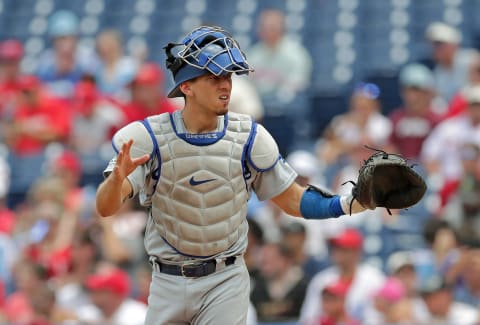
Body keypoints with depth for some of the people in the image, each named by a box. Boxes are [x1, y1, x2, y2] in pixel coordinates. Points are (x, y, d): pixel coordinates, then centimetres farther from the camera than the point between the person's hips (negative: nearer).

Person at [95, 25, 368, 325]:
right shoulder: (148, 137, -10)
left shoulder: (249, 137, -5)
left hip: (226, 281, 0)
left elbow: (294, 201, 2)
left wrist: (353, 203, -14)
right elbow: (106, 208, -19)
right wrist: (117, 179, -43)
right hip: (168, 284, 0)